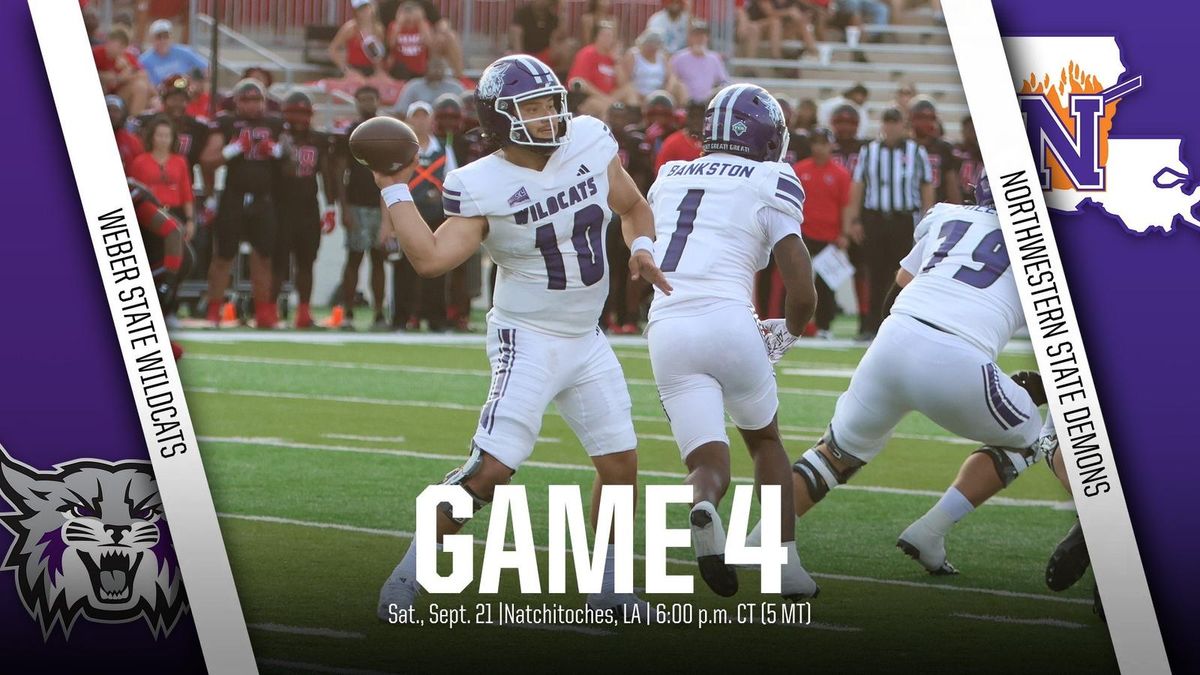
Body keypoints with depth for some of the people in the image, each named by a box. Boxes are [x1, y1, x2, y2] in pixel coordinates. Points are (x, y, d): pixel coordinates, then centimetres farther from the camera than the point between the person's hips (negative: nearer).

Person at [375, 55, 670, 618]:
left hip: (586, 340, 6)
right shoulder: (482, 187, -16)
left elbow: (632, 207, 14)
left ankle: (606, 586, 22)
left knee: (621, 465, 7)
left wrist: (641, 247, -5)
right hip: (527, 339, -6)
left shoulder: (589, 143, -2)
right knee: (492, 467, -17)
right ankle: (410, 572, -4)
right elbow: (431, 258, -26)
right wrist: (393, 190, -24)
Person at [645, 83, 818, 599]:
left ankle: (701, 506, -33)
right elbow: (803, 293, -2)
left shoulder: (668, 179, 21)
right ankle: (788, 568, 19)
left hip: (666, 329, 3)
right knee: (765, 441, 23)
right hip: (727, 320, -2)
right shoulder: (770, 185, 6)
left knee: (710, 465, 3)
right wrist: (789, 331, 19)